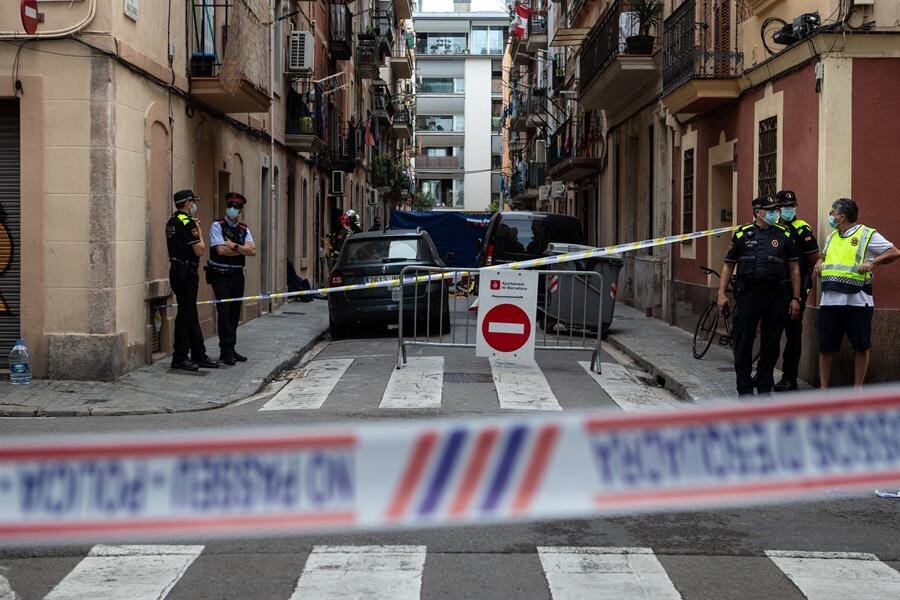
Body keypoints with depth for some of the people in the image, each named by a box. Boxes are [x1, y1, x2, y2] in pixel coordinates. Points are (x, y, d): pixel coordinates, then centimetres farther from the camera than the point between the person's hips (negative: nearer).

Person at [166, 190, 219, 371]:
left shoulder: (172, 222, 13)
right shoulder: (188, 222, -16)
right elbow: (200, 250, -18)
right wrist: (199, 231, -3)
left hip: (177, 272, 10)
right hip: (186, 273, -10)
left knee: (191, 315, 13)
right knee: (185, 314, -4)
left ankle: (198, 354, 19)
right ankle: (179, 358, 1)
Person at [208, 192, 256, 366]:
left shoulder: (244, 229, 11)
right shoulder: (217, 226, -5)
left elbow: (253, 251, -2)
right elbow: (221, 250, -16)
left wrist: (234, 246, -13)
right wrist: (243, 249, -7)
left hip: (237, 274, 6)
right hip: (220, 274, -6)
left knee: (235, 312, 9)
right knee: (224, 311, -10)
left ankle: (230, 350, 17)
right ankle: (226, 351, -8)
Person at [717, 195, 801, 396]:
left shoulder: (784, 235, 9)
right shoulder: (742, 234, 6)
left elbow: (794, 268, 10)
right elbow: (728, 265, 9)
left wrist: (796, 298, 4)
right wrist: (721, 294, 1)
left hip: (775, 296, 1)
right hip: (747, 295, -1)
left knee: (771, 345, 6)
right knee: (743, 343, -1)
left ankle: (764, 388, 18)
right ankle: (745, 389, 8)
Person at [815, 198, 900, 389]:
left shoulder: (867, 235, -3)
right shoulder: (831, 237, 18)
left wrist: (873, 262, -19)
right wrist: (820, 263, 14)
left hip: (857, 300, -6)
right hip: (829, 300, 6)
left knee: (861, 347, 2)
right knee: (825, 347, 5)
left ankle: (858, 389, 10)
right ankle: (823, 389, 12)